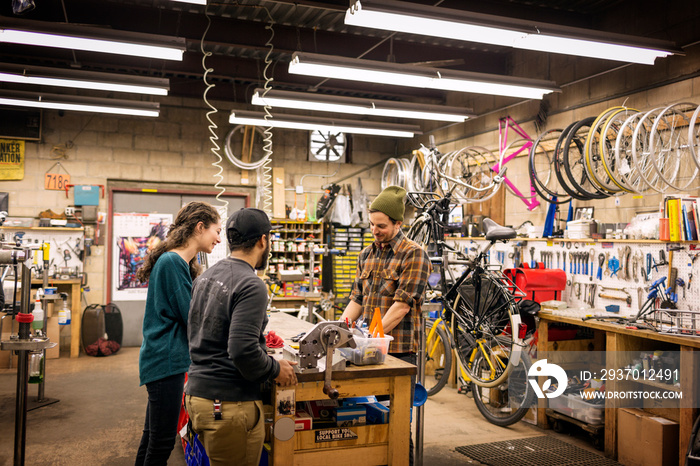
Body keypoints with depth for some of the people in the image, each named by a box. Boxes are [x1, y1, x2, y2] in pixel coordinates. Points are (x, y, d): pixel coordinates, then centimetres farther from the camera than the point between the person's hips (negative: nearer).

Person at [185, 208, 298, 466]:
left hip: (196, 393, 9)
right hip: (229, 403, -9)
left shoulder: (206, 276, 9)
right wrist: (275, 369, -8)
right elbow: (243, 351, -26)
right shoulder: (251, 285, -19)